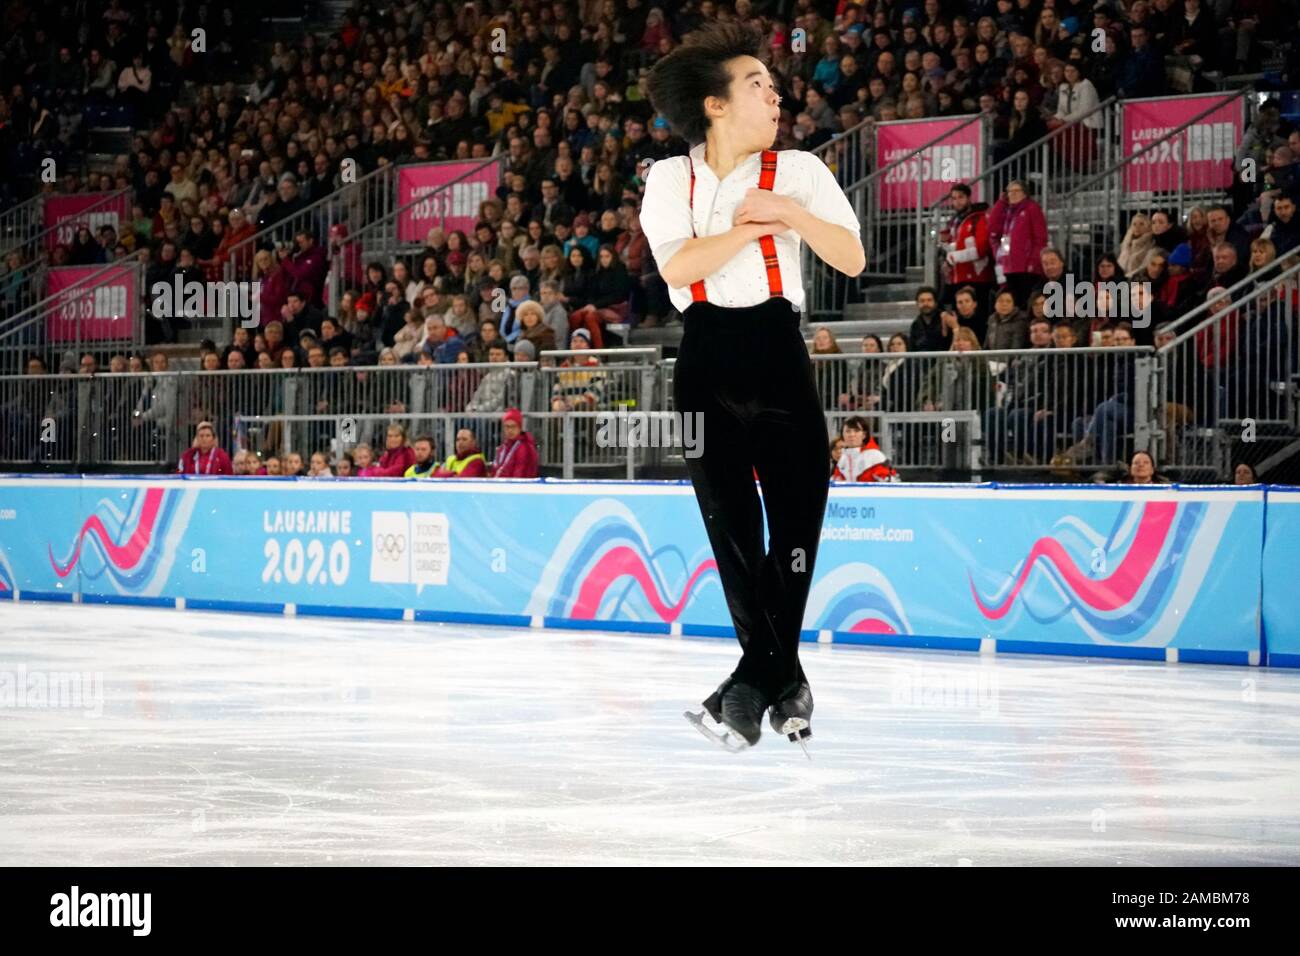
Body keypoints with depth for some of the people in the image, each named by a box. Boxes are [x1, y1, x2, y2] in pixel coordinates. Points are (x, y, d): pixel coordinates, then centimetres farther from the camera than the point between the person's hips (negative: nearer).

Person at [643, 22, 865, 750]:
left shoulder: (799, 171, 3)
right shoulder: (670, 178, 3)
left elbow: (853, 260, -3)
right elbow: (677, 266, -11)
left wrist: (793, 213, -15)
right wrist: (752, 225, -11)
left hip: (777, 354, 0)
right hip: (705, 360, 0)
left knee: (796, 518, 0)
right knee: (729, 524, 2)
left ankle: (769, 671, 16)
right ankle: (774, 674, 12)